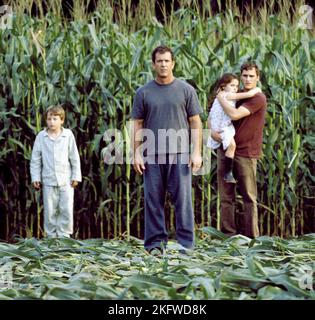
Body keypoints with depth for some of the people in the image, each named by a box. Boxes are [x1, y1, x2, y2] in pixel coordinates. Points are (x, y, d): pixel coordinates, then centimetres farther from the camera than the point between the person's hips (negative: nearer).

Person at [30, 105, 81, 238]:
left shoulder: (68, 135, -2)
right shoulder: (41, 136, 0)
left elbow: (75, 157, 3)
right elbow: (35, 159, 6)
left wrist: (76, 176, 2)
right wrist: (35, 177, 2)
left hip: (66, 181, -1)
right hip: (48, 181, 1)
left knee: (67, 210, -3)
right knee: (50, 211, 5)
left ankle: (64, 235, 7)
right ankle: (51, 235, 16)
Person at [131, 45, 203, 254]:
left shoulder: (186, 90, 6)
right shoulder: (144, 93, 9)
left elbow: (195, 122, 4)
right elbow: (137, 124, 9)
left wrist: (197, 152, -3)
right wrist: (137, 153, 1)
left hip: (180, 154, -1)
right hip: (152, 155, 2)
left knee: (183, 199, -3)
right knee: (153, 200, 4)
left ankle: (186, 243, 0)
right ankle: (156, 242, 11)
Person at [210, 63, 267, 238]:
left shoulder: (258, 98, -8)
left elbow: (234, 115, -20)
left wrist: (222, 98, -4)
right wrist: (212, 131, -4)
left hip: (246, 153, -6)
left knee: (249, 197, 2)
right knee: (226, 196, 5)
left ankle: (251, 235, 7)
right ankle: (228, 232, 9)